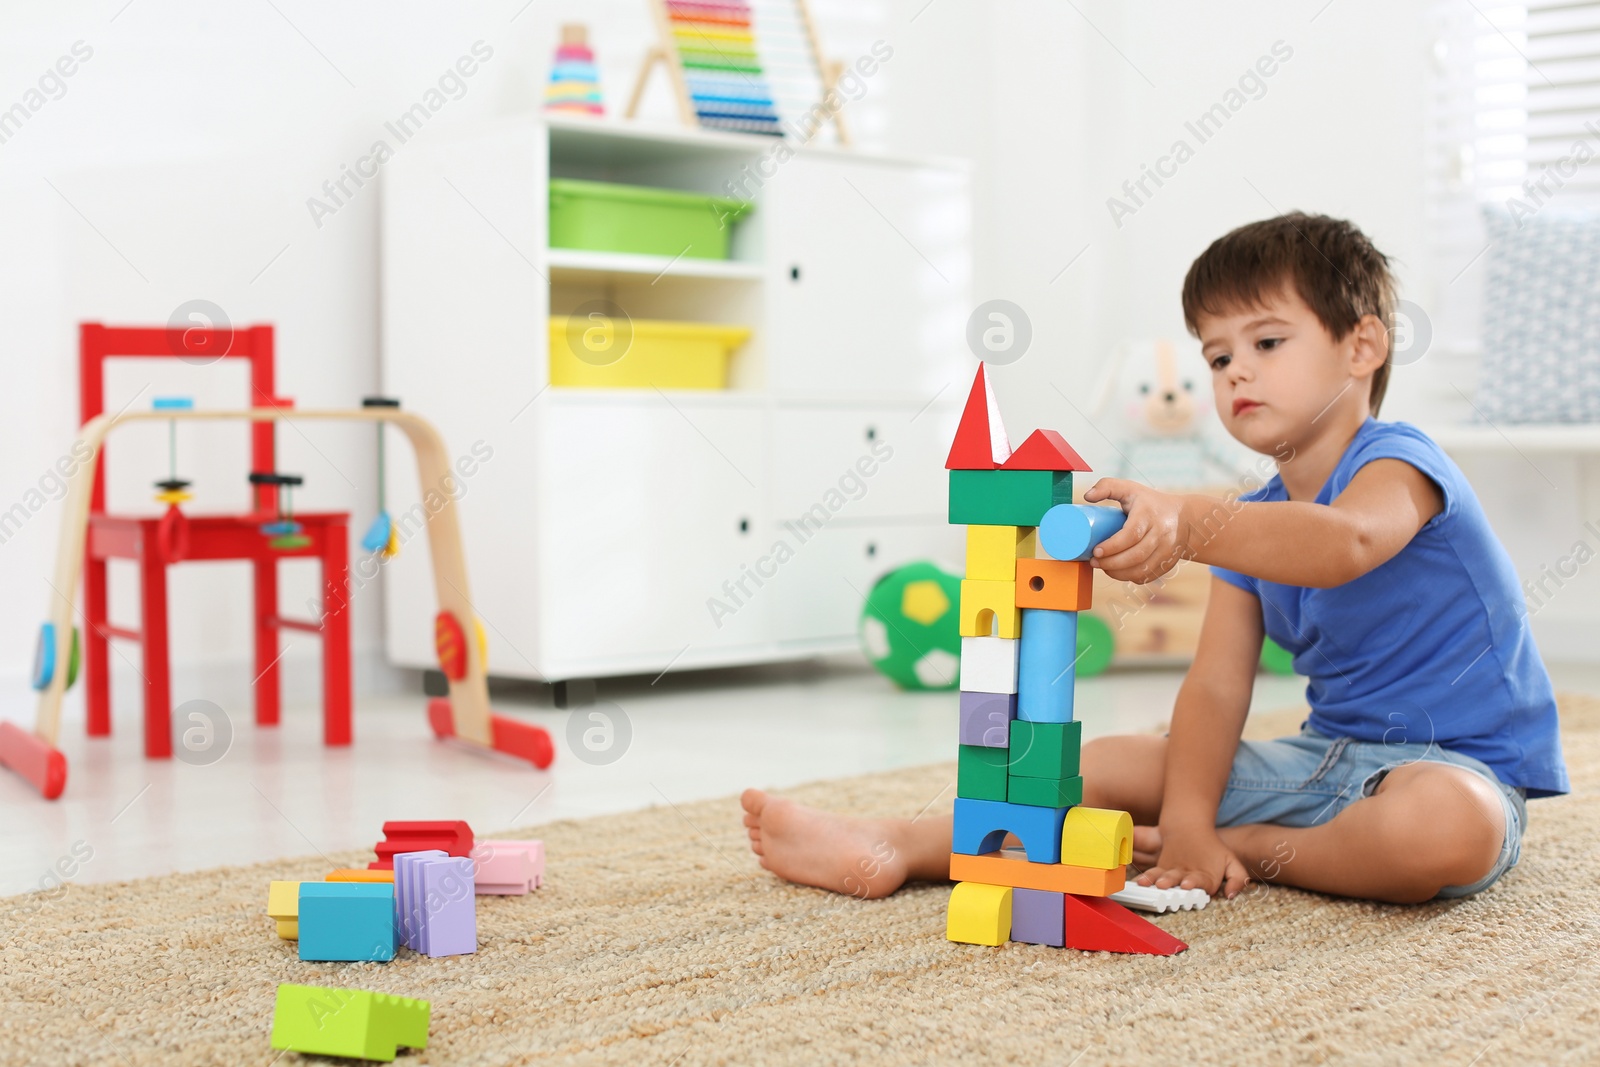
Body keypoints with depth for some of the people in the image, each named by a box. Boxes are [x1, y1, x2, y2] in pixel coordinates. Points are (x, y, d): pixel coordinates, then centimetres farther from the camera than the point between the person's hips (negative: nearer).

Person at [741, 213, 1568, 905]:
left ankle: (1254, 851, -16)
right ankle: (894, 850, -9)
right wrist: (1186, 825, -16)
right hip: (1326, 759, 7)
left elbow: (1345, 544, -40)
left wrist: (1186, 523, -57)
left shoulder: (1399, 463, -14)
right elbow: (1214, 689, 0)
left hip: (1461, 764, -7)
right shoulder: (1250, 522, 9)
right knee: (1110, 765, -1)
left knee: (1444, 824, -42)